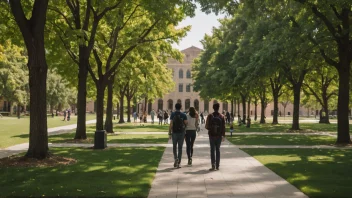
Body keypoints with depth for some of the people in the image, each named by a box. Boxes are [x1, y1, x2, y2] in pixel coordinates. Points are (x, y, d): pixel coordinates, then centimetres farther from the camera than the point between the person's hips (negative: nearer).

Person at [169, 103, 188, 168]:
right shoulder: (183, 115, -1)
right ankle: (178, 163, 4)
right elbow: (186, 123, -5)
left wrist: (169, 134, -6)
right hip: (181, 133, 1)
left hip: (174, 133, 0)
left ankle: (176, 158, -6)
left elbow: (171, 124, -9)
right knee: (180, 148, 6)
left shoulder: (172, 114, -4)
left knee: (174, 147, 17)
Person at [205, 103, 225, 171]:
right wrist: (223, 135, 8)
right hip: (219, 135, 2)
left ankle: (213, 165, -8)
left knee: (212, 150, 1)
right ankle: (217, 166, 11)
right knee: (218, 150, 10)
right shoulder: (222, 116, 0)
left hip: (212, 135, -2)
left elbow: (207, 126, -5)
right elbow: (223, 127, 0)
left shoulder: (210, 116, -5)